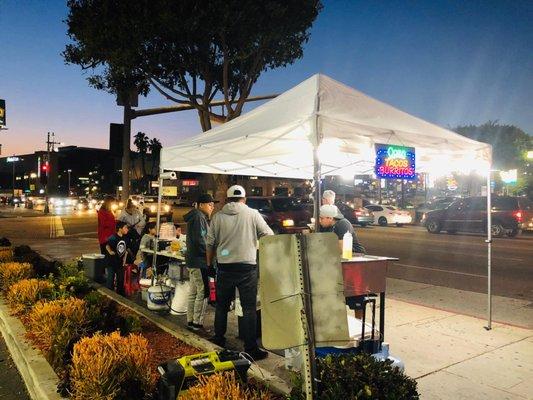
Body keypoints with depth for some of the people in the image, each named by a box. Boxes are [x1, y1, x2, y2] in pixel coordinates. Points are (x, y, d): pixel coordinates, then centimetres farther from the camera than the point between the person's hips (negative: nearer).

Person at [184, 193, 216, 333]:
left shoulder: (197, 217, 18)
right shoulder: (199, 217, -14)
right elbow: (199, 240, -22)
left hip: (193, 260, 11)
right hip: (199, 261, -11)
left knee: (193, 293, 14)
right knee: (203, 293, -6)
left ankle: (190, 321, 22)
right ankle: (197, 323, 0)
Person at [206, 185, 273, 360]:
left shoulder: (218, 216, 2)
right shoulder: (252, 214, -4)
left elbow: (210, 243, 6)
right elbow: (269, 235, -3)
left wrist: (209, 263, 18)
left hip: (224, 267, 3)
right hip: (247, 266, -2)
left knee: (221, 305, 19)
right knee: (249, 308, 3)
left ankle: (219, 339, 31)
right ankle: (251, 348, 5)